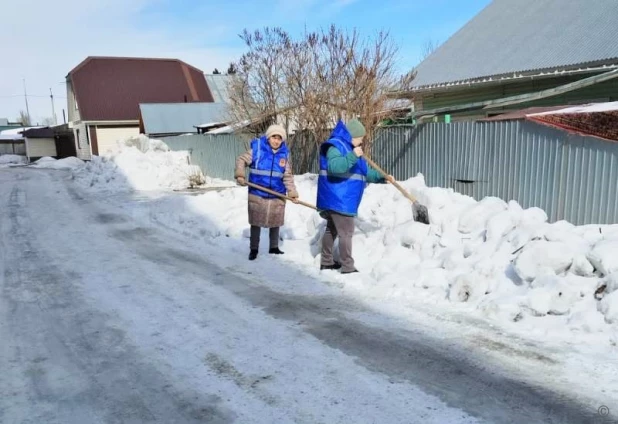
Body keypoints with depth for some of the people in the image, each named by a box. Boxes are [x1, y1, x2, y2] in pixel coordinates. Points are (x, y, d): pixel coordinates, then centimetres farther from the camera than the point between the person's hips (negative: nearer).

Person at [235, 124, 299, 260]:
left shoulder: (284, 154, -1)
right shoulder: (257, 149, -10)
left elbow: (287, 176, 2)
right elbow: (241, 160, -2)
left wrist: (292, 192, -6)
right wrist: (239, 175, -17)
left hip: (277, 195, 3)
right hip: (257, 194, -3)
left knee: (275, 222, 15)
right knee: (256, 222, 7)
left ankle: (274, 247, 32)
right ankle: (253, 249, 22)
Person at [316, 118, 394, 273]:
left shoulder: (349, 148, 21)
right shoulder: (336, 145, -12)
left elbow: (366, 172, 25)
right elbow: (334, 167, -32)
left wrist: (382, 177, 13)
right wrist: (352, 156, -35)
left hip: (339, 199, 11)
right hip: (338, 199, -11)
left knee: (332, 230, 17)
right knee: (346, 233, -8)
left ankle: (326, 261, 28)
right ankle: (347, 267, -3)